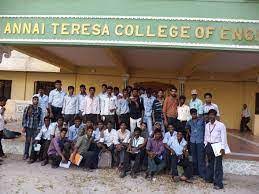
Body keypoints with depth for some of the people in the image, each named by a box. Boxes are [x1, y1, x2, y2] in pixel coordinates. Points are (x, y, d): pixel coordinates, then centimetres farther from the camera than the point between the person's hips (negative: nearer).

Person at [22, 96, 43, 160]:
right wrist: (24, 127, -2)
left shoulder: (40, 109, 5)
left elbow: (41, 119, 3)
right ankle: (26, 154, 16)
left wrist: (39, 128, -3)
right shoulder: (27, 108, 1)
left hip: (36, 128, 1)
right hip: (28, 127, -1)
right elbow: (24, 117, 2)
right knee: (28, 140, 3)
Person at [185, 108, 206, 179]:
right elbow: (187, 128, 26)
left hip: (200, 141, -4)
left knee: (201, 157, -4)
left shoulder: (201, 120, -4)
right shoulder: (189, 122, 8)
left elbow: (205, 128, -2)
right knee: (194, 157, 12)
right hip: (192, 141, 4)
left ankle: (202, 173, 4)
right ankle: (195, 172, 24)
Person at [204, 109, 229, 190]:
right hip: (209, 146, 5)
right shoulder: (207, 125, 8)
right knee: (210, 163, 17)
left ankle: (218, 183, 1)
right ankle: (209, 178, 33)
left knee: (218, 165, -4)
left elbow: (223, 137, -9)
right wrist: (206, 146, 13)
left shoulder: (221, 125, -8)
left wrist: (223, 148, -13)